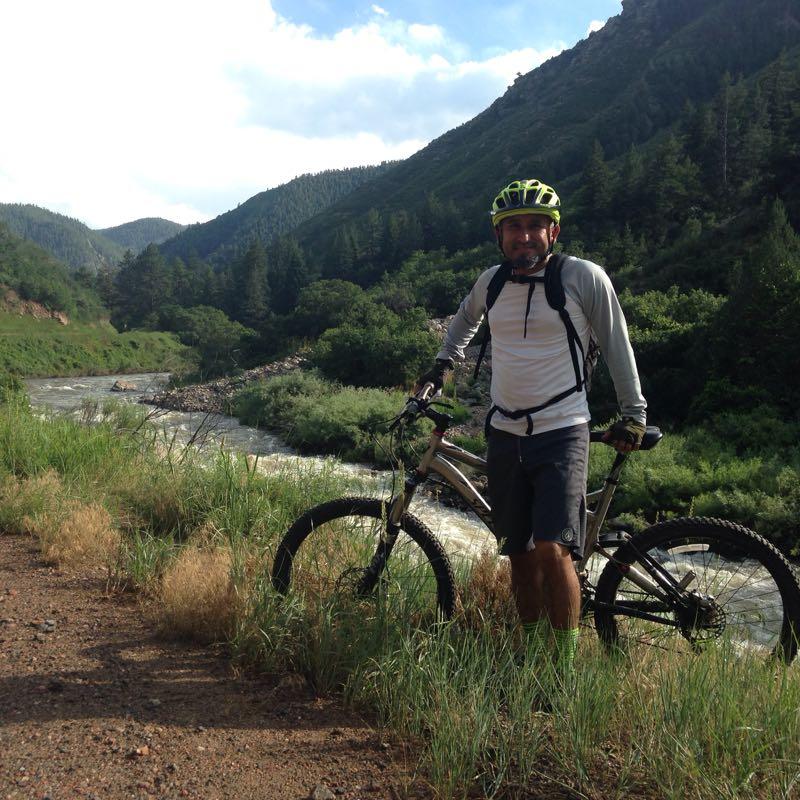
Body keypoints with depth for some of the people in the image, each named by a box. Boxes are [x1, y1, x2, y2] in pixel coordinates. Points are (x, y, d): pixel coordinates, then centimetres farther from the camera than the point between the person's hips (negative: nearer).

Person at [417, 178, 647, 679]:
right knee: (520, 555, 9)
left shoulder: (583, 277, -6)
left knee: (553, 549, -16)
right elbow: (466, 318, 29)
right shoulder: (492, 280, 6)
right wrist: (444, 364, 22)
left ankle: (567, 667, -1)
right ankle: (532, 656, 24)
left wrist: (634, 412, 5)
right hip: (506, 433, 5)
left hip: (562, 432, -4)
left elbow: (616, 345, 3)